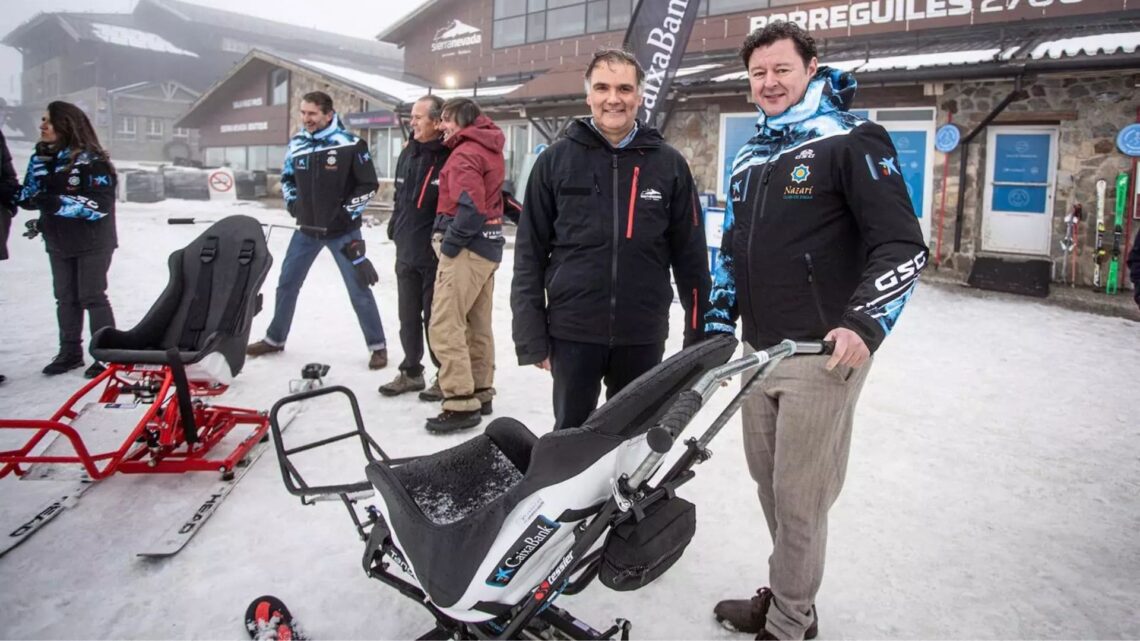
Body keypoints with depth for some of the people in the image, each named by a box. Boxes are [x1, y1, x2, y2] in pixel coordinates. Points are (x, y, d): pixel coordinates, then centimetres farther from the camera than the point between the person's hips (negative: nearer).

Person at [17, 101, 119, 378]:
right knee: (65, 297, 11)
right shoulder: (40, 159, 7)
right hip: (58, 242, 6)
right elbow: (28, 197, 8)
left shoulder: (91, 160, -13)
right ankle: (70, 352, 21)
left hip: (92, 241, -6)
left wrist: (58, 202, -25)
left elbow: (100, 204, -20)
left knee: (92, 296, -5)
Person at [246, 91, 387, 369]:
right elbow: (287, 177, 18)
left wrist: (347, 212, -13)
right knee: (287, 283, 13)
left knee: (359, 288, -2)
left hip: (342, 230, -5)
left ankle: (378, 346, 9)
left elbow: (369, 184, -7)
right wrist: (292, 203, 3)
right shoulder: (297, 144, 3)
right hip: (307, 229, 5)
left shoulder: (350, 144, -12)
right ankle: (274, 339, 30)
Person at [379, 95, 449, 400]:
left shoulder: (450, 157, -14)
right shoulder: (408, 153, 10)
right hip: (406, 252, 7)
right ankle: (411, 371, 30)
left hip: (435, 255, -7)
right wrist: (395, 226, 17)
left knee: (435, 318, 2)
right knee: (408, 316, 15)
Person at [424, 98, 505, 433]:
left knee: (445, 326, -8)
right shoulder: (490, 147, 15)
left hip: (467, 248, -10)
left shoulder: (465, 153, -13)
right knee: (478, 325, 15)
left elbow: (471, 206, -23)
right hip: (489, 245, 10)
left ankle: (461, 404, -8)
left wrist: (449, 242, -15)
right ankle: (481, 393, 23)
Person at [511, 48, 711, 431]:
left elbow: (691, 256, 4)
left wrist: (699, 337, 3)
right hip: (572, 332, -1)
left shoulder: (669, 164, 2)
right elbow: (530, 255, 0)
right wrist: (532, 337, -4)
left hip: (644, 337, 1)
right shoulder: (555, 160, 0)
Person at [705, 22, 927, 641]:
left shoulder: (852, 140, -5)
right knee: (770, 484, 16)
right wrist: (718, 323, 13)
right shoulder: (749, 158, 16)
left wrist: (863, 324, -24)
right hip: (758, 351, 7)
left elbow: (903, 247, -12)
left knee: (799, 497, 0)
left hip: (823, 355, -7)